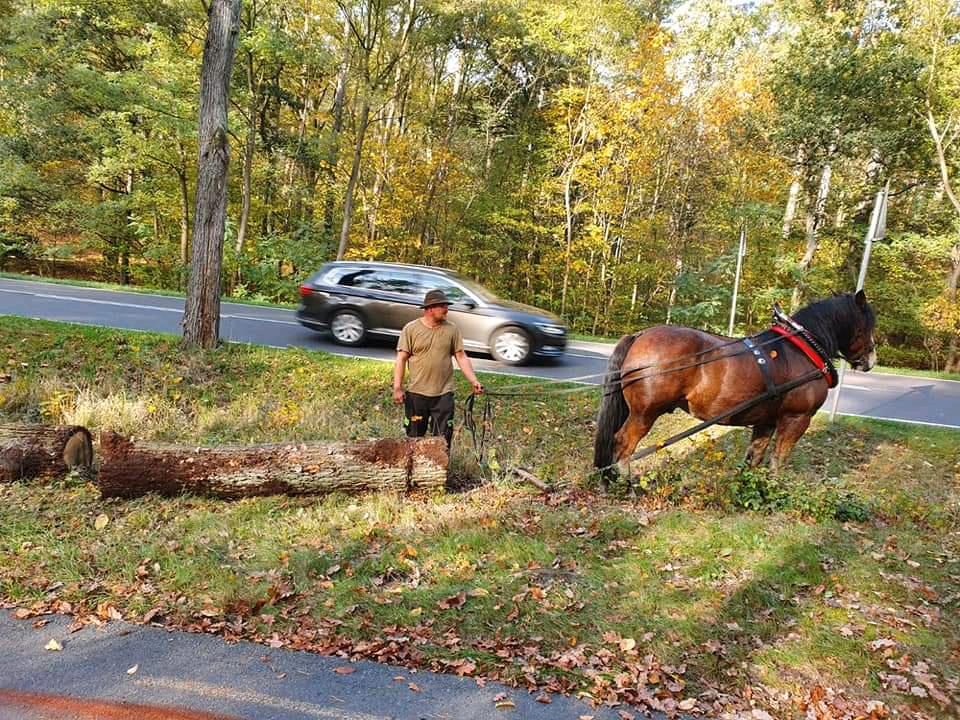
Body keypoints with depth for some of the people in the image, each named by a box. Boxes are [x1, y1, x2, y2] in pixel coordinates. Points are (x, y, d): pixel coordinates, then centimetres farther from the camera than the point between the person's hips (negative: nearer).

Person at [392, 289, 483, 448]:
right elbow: (401, 359, -5)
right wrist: (397, 388, -10)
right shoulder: (411, 329, -4)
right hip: (416, 393, -1)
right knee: (414, 437, 11)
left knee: (443, 439, 6)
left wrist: (474, 382, -8)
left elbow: (461, 357, 2)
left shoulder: (452, 329, 2)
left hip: (444, 394, 1)